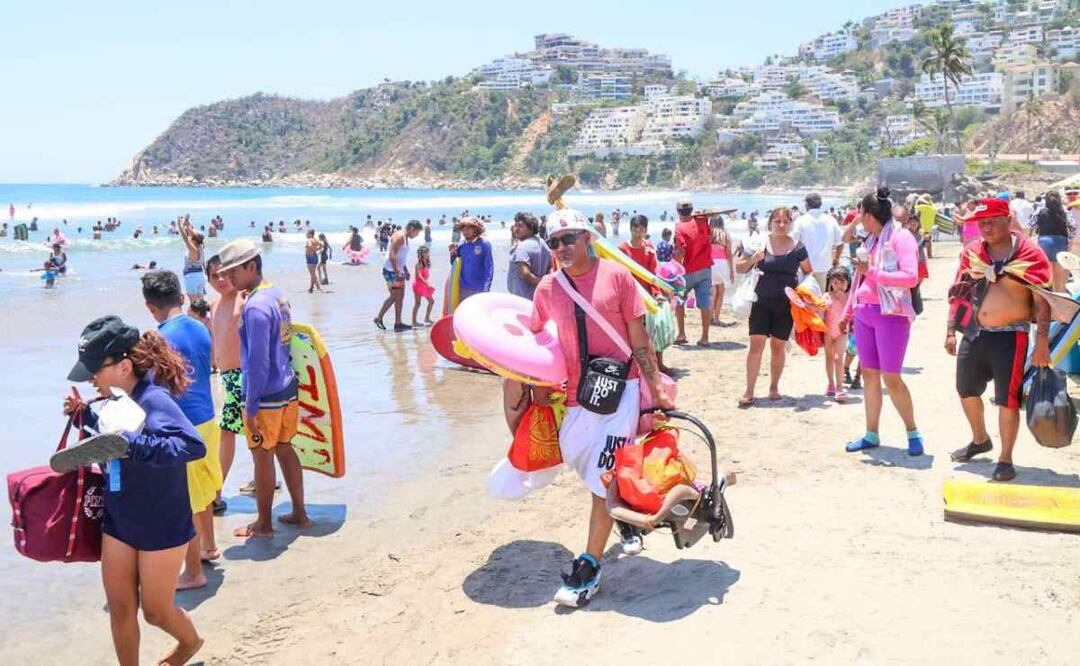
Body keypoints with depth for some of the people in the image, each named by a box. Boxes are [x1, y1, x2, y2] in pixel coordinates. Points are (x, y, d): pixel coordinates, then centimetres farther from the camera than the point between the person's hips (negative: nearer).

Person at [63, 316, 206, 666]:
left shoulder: (154, 400, -27)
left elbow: (193, 445, -43)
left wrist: (131, 444, -45)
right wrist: (84, 414, 3)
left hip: (162, 528, -7)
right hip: (118, 524, 7)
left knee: (156, 611, 14)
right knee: (119, 609, 14)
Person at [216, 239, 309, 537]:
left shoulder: (255, 307, -21)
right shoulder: (278, 295, 5)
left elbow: (258, 362, -22)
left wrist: (251, 406, -17)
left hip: (267, 395, -8)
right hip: (287, 387, 8)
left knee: (262, 458, 5)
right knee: (284, 449, 17)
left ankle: (264, 524, 19)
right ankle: (299, 513, 27)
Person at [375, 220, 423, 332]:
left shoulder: (405, 238, 16)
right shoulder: (399, 236, -15)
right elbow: (392, 255, -22)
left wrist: (406, 271, 21)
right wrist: (396, 272, -25)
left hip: (399, 271, 10)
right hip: (391, 271, -10)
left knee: (400, 296, 9)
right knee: (394, 296, -7)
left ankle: (398, 323, 12)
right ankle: (379, 318, 4)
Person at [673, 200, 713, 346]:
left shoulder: (680, 228, -12)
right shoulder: (702, 222, 2)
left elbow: (681, 252, -19)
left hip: (689, 271, -4)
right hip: (705, 269, 4)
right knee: (705, 303, 2)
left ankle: (681, 334, 11)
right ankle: (705, 337, 2)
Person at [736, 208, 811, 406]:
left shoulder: (797, 248, 1)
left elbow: (809, 272, 14)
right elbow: (740, 268, 5)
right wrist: (752, 259, -15)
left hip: (786, 304, 1)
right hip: (761, 302, -1)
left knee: (778, 346, 9)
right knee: (756, 344, -8)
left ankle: (774, 387, 25)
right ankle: (749, 392, -5)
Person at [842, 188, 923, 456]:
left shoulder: (901, 237, -9)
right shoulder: (871, 240, 14)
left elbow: (911, 277, -20)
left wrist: (872, 271, -19)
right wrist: (848, 311, 20)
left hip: (891, 314, -7)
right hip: (864, 313, 7)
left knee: (891, 377, -5)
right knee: (869, 374, 8)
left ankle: (913, 432, 11)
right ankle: (871, 434, 15)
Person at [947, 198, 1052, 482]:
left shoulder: (1030, 254, -9)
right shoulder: (972, 252, 5)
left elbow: (1042, 301, -11)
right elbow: (959, 292, 10)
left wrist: (1042, 342, -17)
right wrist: (951, 331, 5)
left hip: (1010, 337, -5)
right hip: (973, 334, 5)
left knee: (1007, 399, -1)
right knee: (967, 391, 16)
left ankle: (1005, 459, 12)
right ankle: (980, 440, 40)